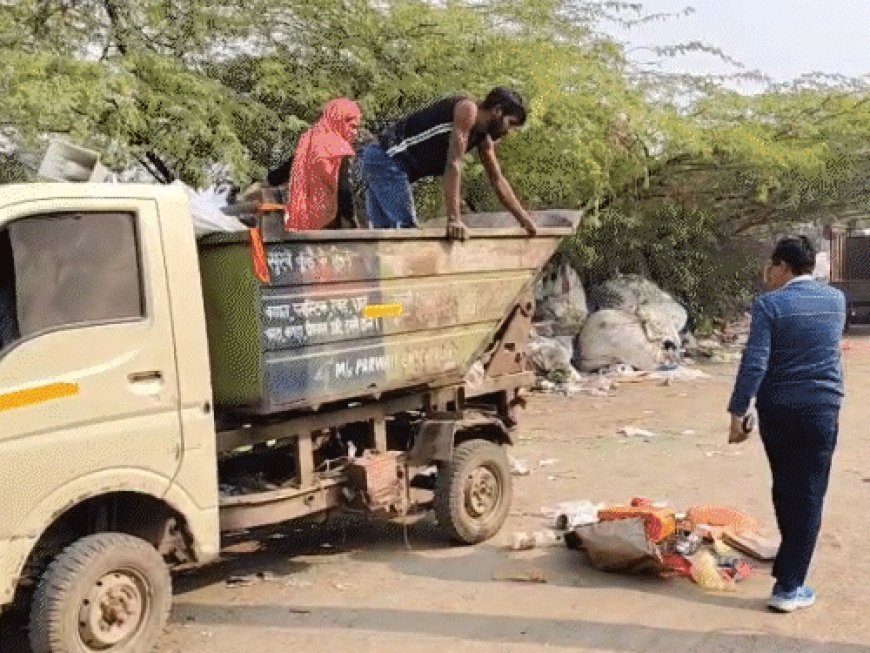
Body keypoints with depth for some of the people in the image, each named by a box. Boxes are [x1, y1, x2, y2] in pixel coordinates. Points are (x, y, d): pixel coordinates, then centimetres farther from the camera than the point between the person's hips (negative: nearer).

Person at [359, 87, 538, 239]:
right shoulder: (468, 110, -13)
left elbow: (498, 181, 21)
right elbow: (454, 164, -20)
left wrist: (525, 219, 20)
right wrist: (454, 219, -24)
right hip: (386, 159, -10)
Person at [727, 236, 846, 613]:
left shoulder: (769, 304, -9)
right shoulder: (836, 299, 6)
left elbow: (755, 363, -16)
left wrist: (738, 413, -11)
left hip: (776, 409, -1)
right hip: (822, 409, 1)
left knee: (785, 489, 17)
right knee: (809, 495, 3)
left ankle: (790, 564, 37)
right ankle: (788, 586, 1)